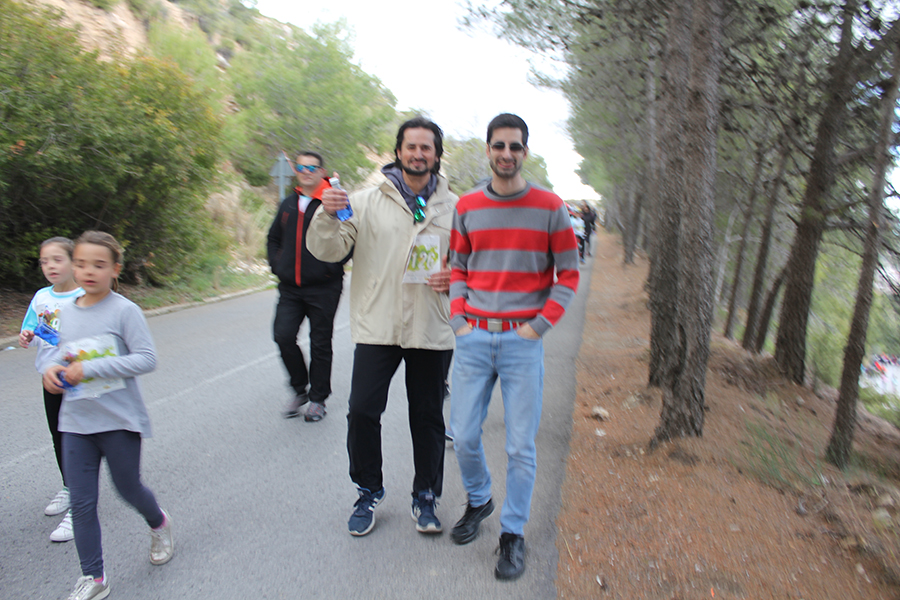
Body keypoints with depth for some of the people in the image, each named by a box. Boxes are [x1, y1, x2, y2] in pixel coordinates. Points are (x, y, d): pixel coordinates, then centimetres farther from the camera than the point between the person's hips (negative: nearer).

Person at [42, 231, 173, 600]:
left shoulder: (124, 311, -13)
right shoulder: (68, 311, 4)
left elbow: (146, 359, -17)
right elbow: (66, 352, 17)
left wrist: (89, 368, -22)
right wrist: (54, 369, -6)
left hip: (119, 420, -5)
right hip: (76, 422, 5)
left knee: (128, 488, 12)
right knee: (81, 502, 7)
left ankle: (159, 524, 44)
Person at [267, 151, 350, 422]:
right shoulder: (288, 204, 13)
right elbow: (273, 239, 25)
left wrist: (331, 267, -13)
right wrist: (277, 265, 10)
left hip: (323, 288, -5)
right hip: (289, 288, 5)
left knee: (320, 344, 5)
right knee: (284, 336, -4)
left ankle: (318, 398, 20)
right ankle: (299, 389, 17)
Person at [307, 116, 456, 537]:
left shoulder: (454, 207, 6)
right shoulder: (368, 202, 1)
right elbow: (328, 250, -4)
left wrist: (457, 276, -7)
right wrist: (328, 216, -24)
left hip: (432, 329, 1)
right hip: (377, 326, -1)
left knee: (428, 416, 10)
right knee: (362, 411, 0)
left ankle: (426, 495, 28)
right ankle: (368, 491, 23)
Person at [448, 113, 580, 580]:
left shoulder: (549, 207, -1)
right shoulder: (467, 206, 6)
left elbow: (569, 274, 2)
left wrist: (540, 325, -6)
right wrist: (458, 319, 2)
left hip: (522, 341, -2)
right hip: (474, 338, 3)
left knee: (520, 445, 2)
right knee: (463, 435, 8)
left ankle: (513, 533, 20)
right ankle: (478, 501, 36)